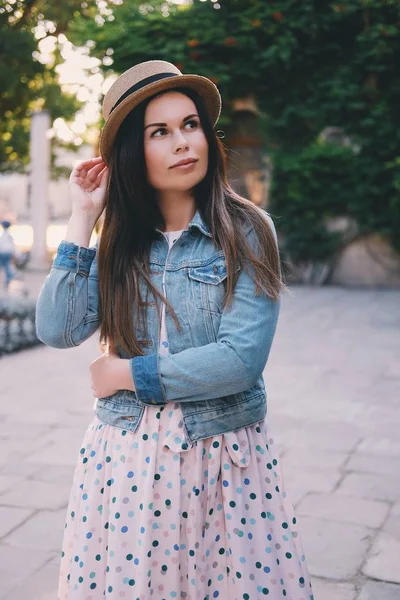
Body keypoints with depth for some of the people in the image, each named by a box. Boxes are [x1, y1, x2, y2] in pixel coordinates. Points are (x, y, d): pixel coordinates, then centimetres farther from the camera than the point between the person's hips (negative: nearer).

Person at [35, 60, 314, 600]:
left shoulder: (245, 231, -7)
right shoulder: (118, 242, 3)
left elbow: (241, 359, -17)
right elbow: (58, 331, -10)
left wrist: (128, 373, -9)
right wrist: (82, 220, -8)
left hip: (223, 461, -2)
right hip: (125, 456, 3)